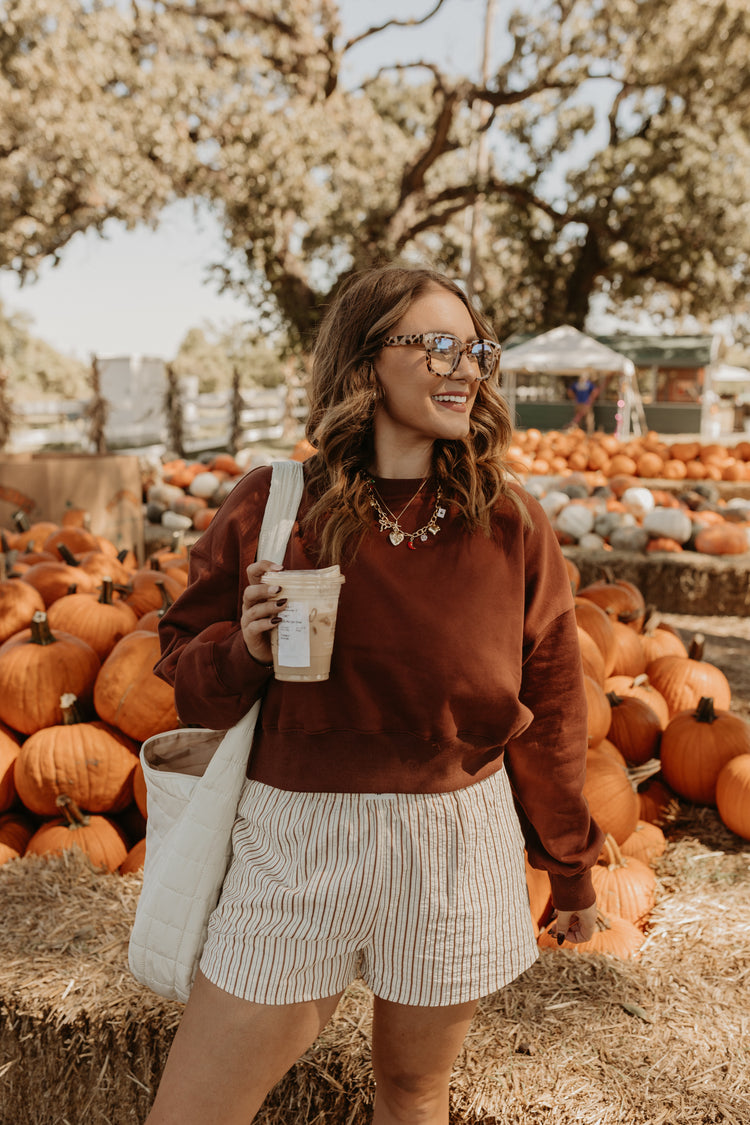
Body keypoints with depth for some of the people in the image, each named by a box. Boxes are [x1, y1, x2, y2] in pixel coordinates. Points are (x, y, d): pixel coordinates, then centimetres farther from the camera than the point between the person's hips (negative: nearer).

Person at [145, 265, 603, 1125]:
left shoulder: (509, 521, -4)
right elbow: (185, 671, 4)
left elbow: (549, 711, 4)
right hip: (296, 840, 0)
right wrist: (246, 648, -19)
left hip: (455, 847, 1)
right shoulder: (270, 507, -6)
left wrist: (571, 869, 13)